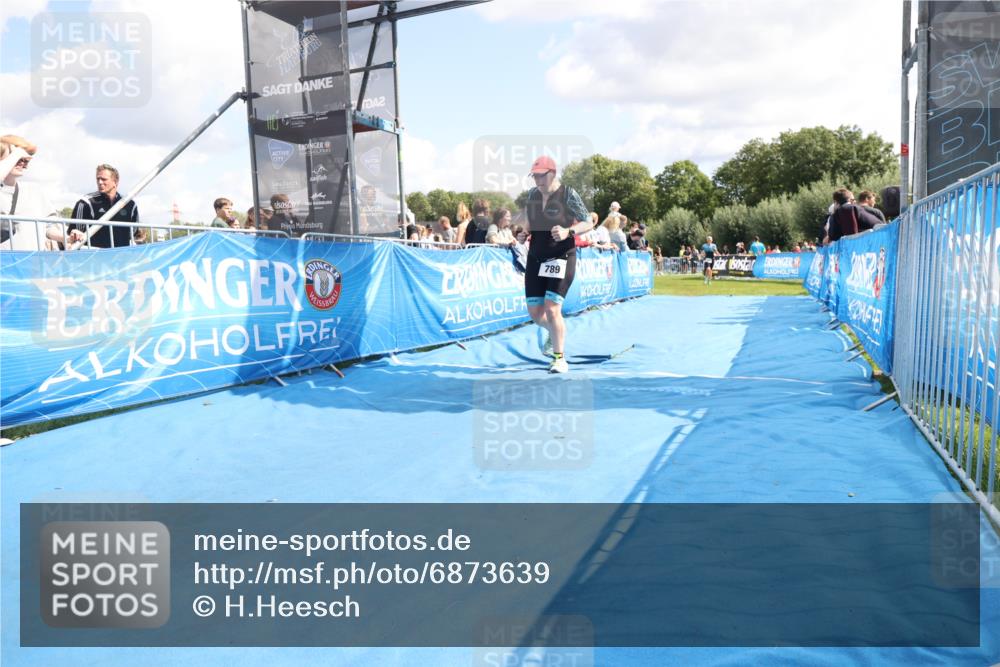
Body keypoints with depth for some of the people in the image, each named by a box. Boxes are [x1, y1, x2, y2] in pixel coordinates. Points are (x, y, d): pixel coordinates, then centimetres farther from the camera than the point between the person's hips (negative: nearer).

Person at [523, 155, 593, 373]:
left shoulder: (568, 194, -8)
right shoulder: (532, 194, 8)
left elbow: (588, 223, -9)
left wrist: (568, 232, -25)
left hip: (562, 257, -5)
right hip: (535, 257, 6)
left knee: (552, 309, -15)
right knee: (535, 313, 7)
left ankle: (560, 359, 2)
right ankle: (554, 333, 42)